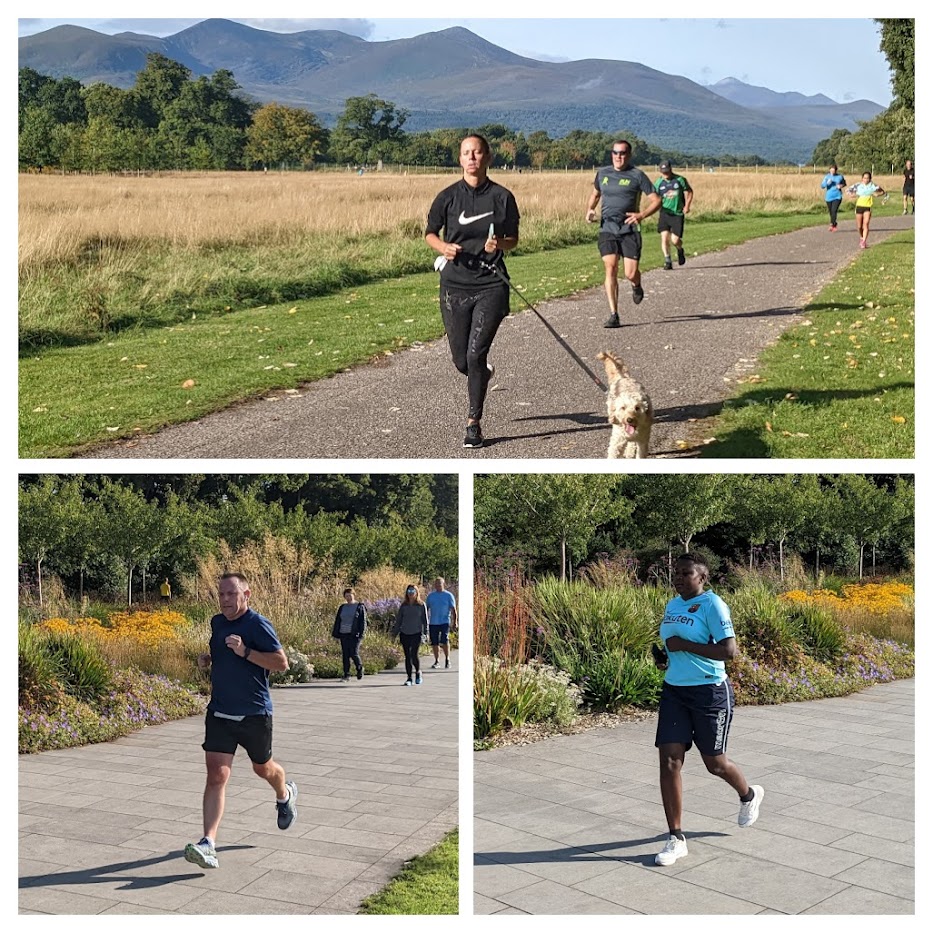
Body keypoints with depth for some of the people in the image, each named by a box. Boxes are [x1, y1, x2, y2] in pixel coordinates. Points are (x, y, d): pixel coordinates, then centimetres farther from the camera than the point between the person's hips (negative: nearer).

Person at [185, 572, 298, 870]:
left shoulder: (258, 625, -14)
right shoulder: (217, 623, 7)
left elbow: (282, 662, -18)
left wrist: (245, 652, -26)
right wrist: (207, 659, 4)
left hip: (255, 714, -4)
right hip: (219, 713, 4)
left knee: (263, 768, 19)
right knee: (216, 776, -10)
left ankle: (285, 795, 54)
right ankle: (208, 844, -17)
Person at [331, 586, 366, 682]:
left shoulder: (360, 607, 1)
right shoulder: (342, 608, 16)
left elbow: (363, 621, -3)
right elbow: (337, 621, 17)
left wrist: (361, 633, -12)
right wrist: (336, 633, 9)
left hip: (354, 635, -5)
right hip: (343, 634, 5)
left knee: (354, 654, -9)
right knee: (345, 655, 3)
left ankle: (359, 669, 18)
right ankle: (346, 675, 7)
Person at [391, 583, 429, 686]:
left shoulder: (421, 605, 2)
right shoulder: (403, 606, 8)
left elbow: (425, 620, 4)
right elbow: (398, 620, 12)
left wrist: (425, 632, -3)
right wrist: (394, 632, 8)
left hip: (416, 634, -3)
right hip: (404, 634, 3)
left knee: (414, 655, -12)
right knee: (407, 656, 4)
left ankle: (418, 672, 15)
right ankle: (409, 678, 11)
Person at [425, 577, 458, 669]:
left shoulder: (448, 595, 2)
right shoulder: (430, 595, 11)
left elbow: (453, 610, 2)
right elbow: (426, 608, 16)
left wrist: (454, 622, -5)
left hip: (445, 622, -3)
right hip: (433, 623, 4)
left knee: (444, 641, -16)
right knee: (434, 643, 4)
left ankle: (447, 659, 1)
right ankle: (437, 661, 16)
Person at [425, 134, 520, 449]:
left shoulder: (502, 197, 0)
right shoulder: (448, 196, 2)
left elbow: (513, 239, 9)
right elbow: (429, 233, 12)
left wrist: (500, 244, -13)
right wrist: (444, 248, -9)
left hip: (491, 285, -2)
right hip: (454, 285, 2)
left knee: (475, 354, -13)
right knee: (462, 361, 7)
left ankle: (474, 423, 0)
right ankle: (483, 373, 45)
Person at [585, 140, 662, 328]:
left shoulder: (637, 175, -1)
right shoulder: (603, 173, 11)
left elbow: (656, 201, -1)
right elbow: (595, 194, 29)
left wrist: (641, 215, -17)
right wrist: (589, 210, 9)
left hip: (629, 230, -2)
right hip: (607, 229, 2)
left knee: (631, 274, -7)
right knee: (610, 269, -11)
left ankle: (637, 286, 33)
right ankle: (614, 315, -8)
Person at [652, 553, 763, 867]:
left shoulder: (712, 605, -14)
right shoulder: (672, 605, 9)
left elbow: (728, 650, -22)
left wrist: (684, 645, -22)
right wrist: (664, 656, 3)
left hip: (709, 693, -6)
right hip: (674, 691, 6)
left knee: (714, 763, 10)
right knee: (669, 761, -5)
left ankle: (749, 795, 44)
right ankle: (676, 839, 1)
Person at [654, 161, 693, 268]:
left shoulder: (680, 180, 0)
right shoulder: (659, 183, 4)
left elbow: (689, 192, 8)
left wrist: (687, 205, -5)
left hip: (678, 214, -2)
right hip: (664, 213, 2)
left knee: (675, 240, -6)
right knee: (664, 237, -11)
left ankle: (680, 250, 30)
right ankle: (667, 262, 0)